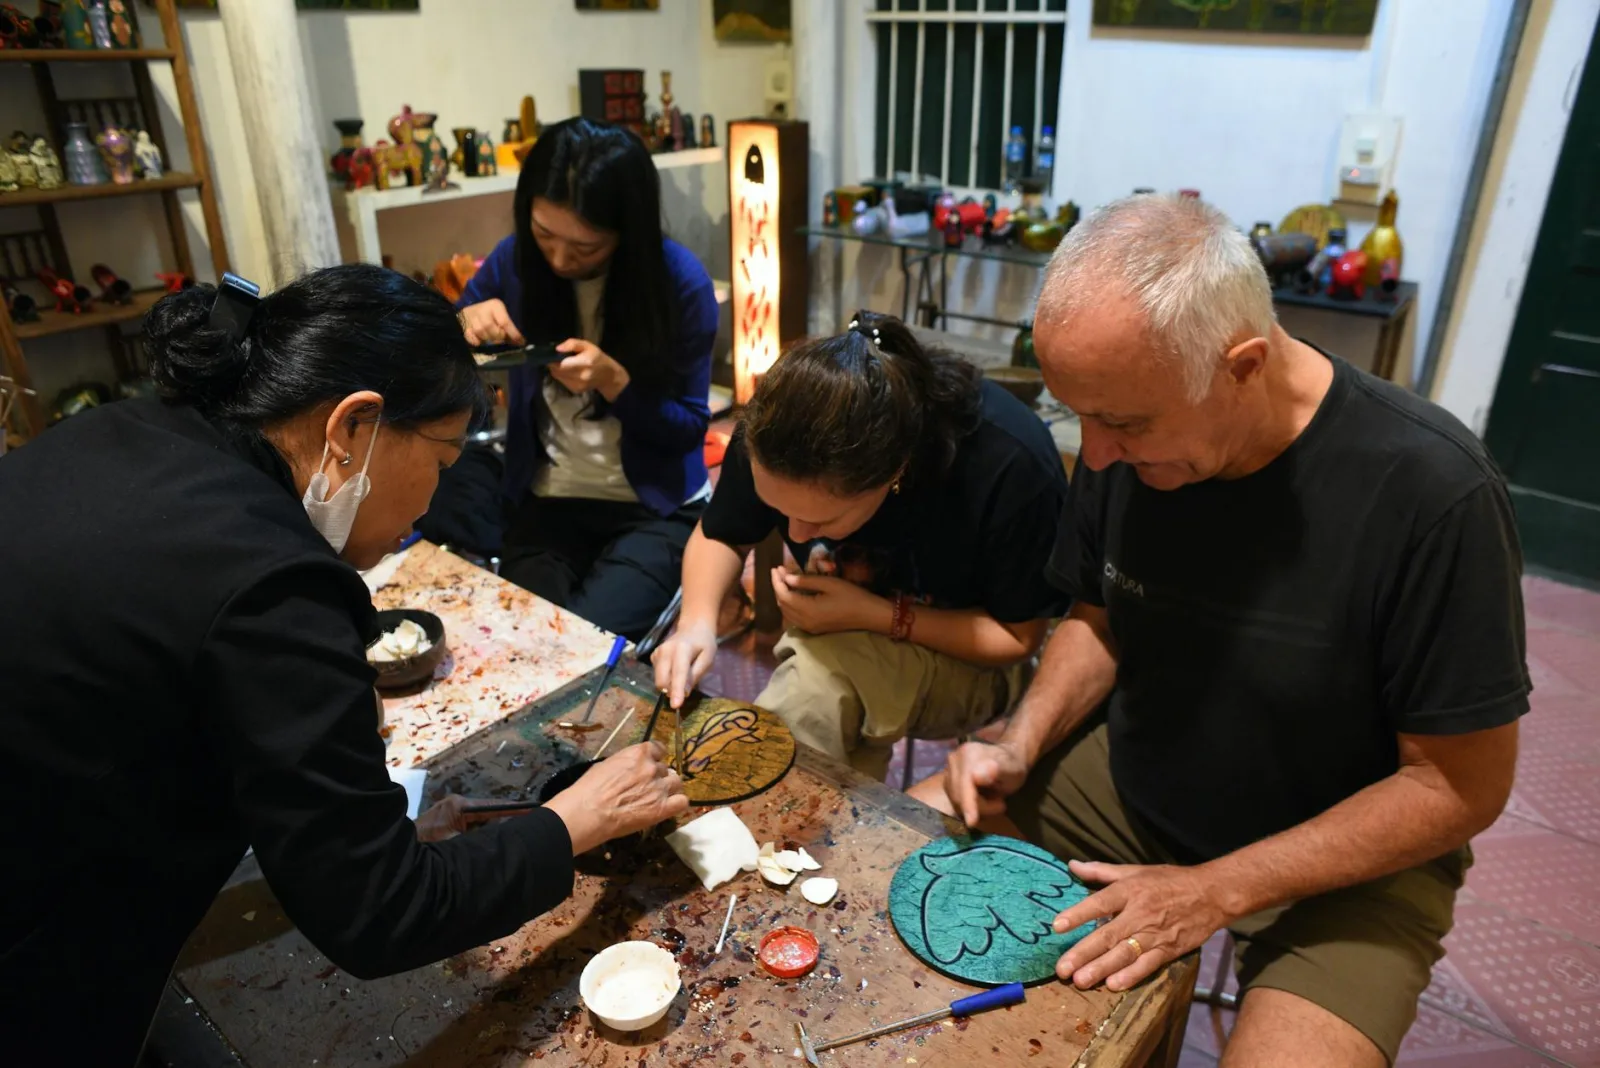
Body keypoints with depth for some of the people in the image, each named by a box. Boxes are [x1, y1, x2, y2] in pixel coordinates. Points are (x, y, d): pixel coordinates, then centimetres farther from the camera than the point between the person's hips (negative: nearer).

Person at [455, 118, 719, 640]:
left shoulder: (679, 279, -14)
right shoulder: (515, 260, -5)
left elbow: (690, 426, -9)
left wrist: (614, 381, -26)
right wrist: (463, 327, -18)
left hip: (655, 507, -3)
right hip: (546, 500, 3)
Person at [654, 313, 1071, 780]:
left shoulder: (1011, 466, -32)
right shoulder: (778, 430, -22)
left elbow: (1018, 638, -17)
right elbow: (719, 535, -2)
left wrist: (874, 615, -28)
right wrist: (698, 621, -23)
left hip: (966, 662, -2)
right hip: (842, 638, 3)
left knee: (818, 671, -32)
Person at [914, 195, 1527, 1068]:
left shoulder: (1431, 495, -27)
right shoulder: (1123, 444, -13)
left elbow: (1461, 786, -18)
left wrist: (1215, 891, -21)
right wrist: (1021, 746, -13)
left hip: (1345, 862, -3)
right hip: (1129, 786, 4)